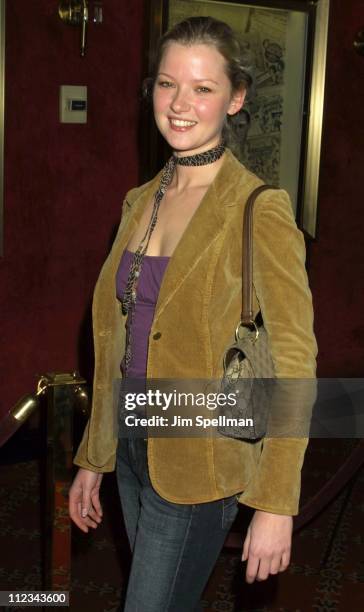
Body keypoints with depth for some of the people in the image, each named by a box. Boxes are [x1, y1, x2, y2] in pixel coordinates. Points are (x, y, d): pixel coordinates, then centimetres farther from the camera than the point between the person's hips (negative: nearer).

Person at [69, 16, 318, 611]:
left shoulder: (259, 211, -16)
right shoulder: (140, 202, 5)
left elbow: (293, 364, -16)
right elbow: (117, 344, 10)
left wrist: (276, 506, -18)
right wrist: (92, 458, 14)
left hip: (199, 465, -6)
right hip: (133, 450, 7)